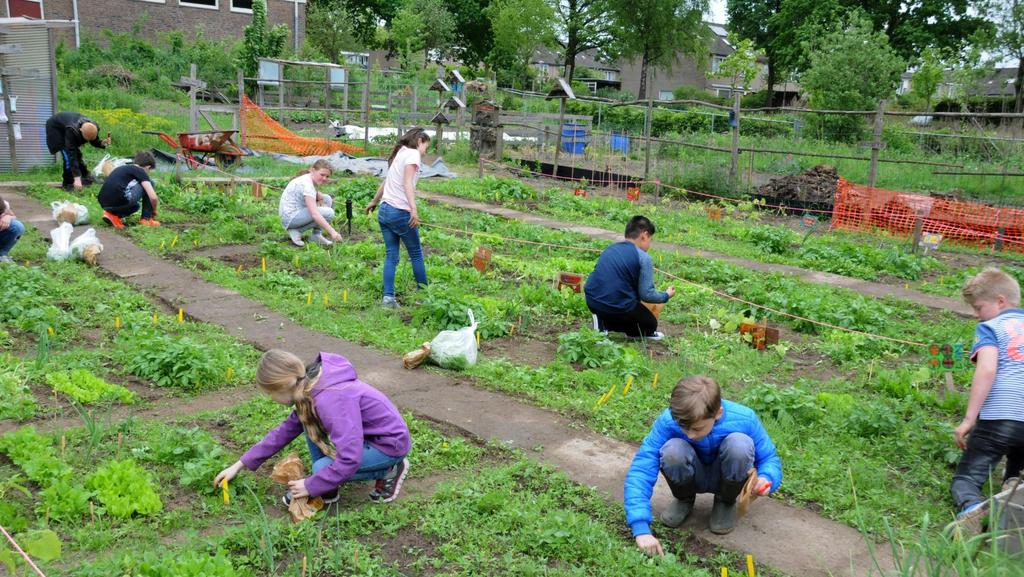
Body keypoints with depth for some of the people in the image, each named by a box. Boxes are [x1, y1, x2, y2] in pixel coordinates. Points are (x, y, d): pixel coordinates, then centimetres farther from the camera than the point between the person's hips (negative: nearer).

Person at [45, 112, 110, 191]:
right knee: (68, 155, -19)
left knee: (77, 153, 2)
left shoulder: (94, 128, -28)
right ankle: (68, 184, -9)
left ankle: (85, 177, 21)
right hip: (55, 127, -6)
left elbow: (95, 142, -8)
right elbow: (72, 154, -45)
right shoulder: (71, 131, -45)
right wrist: (77, 178, -49)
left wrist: (102, 143, -33)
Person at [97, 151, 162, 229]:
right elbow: (153, 197, -4)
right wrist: (154, 211, 17)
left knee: (136, 205, 37)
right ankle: (146, 219, 11)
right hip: (119, 201, -8)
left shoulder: (122, 168, 28)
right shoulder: (140, 171, 5)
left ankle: (112, 214, 10)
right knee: (149, 183, 13)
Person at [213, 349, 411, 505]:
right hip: (368, 433, 9)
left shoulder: (331, 400, -32)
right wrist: (239, 465, 11)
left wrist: (310, 486, -20)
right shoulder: (310, 389, -2)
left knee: (322, 468, -20)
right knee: (307, 418, 0)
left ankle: (391, 470, -1)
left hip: (390, 442, -9)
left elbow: (349, 461, -35)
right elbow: (286, 430, 10)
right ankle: (325, 488, 5)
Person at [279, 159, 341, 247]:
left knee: (327, 199, 10)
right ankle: (297, 231, -8)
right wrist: (332, 231, -39)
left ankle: (317, 234, 4)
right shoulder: (306, 184, -25)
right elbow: (314, 214, -34)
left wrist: (318, 195, -10)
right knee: (328, 213, -22)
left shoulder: (309, 179, 4)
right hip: (290, 217, -10)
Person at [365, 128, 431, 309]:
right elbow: (407, 182, -20)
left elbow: (386, 182, 30)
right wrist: (414, 210, -30)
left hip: (384, 211, 8)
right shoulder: (413, 154, -6)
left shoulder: (399, 154, 19)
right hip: (400, 212, -8)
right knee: (416, 254, 7)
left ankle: (388, 297, 1)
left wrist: (374, 202, 44)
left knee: (391, 256, 8)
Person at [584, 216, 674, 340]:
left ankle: (604, 323, 6)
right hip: (618, 306, -6)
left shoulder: (610, 249, 15)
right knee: (651, 324, 18)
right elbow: (646, 294, -8)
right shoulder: (643, 258, -6)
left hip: (592, 302, 6)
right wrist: (666, 295, 12)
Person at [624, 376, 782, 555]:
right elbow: (640, 470, -35)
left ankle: (726, 502, -1)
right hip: (692, 478, 0)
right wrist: (641, 529, -44)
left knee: (739, 443, -33)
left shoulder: (743, 419, -28)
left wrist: (766, 478, -36)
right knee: (673, 450, -34)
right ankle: (685, 500, 1)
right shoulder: (668, 421, -31)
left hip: (725, 477, 0)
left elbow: (769, 458, -12)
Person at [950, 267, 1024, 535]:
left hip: (999, 419, -5)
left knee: (965, 479, 5)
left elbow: (987, 370, -14)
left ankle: (973, 507, -30)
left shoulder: (990, 327, 3)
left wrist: (969, 418, -15)